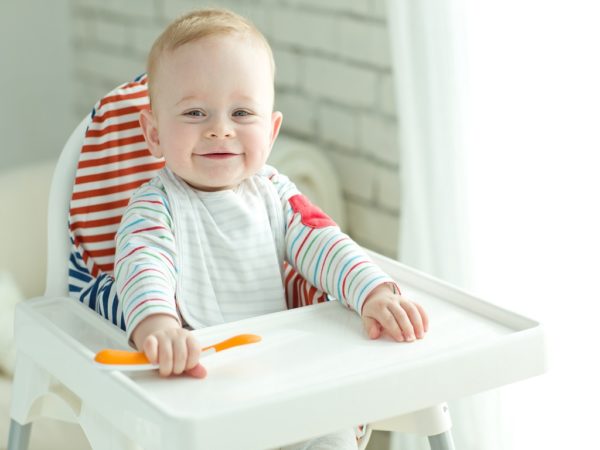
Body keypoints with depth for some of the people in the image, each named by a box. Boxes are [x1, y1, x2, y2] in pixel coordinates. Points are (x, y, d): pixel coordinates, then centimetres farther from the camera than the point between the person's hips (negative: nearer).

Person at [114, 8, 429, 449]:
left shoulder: (273, 193, 7)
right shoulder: (155, 205, -8)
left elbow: (322, 243, 0)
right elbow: (142, 263, -26)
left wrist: (376, 294, -20)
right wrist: (157, 325, -49)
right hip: (193, 375, -3)